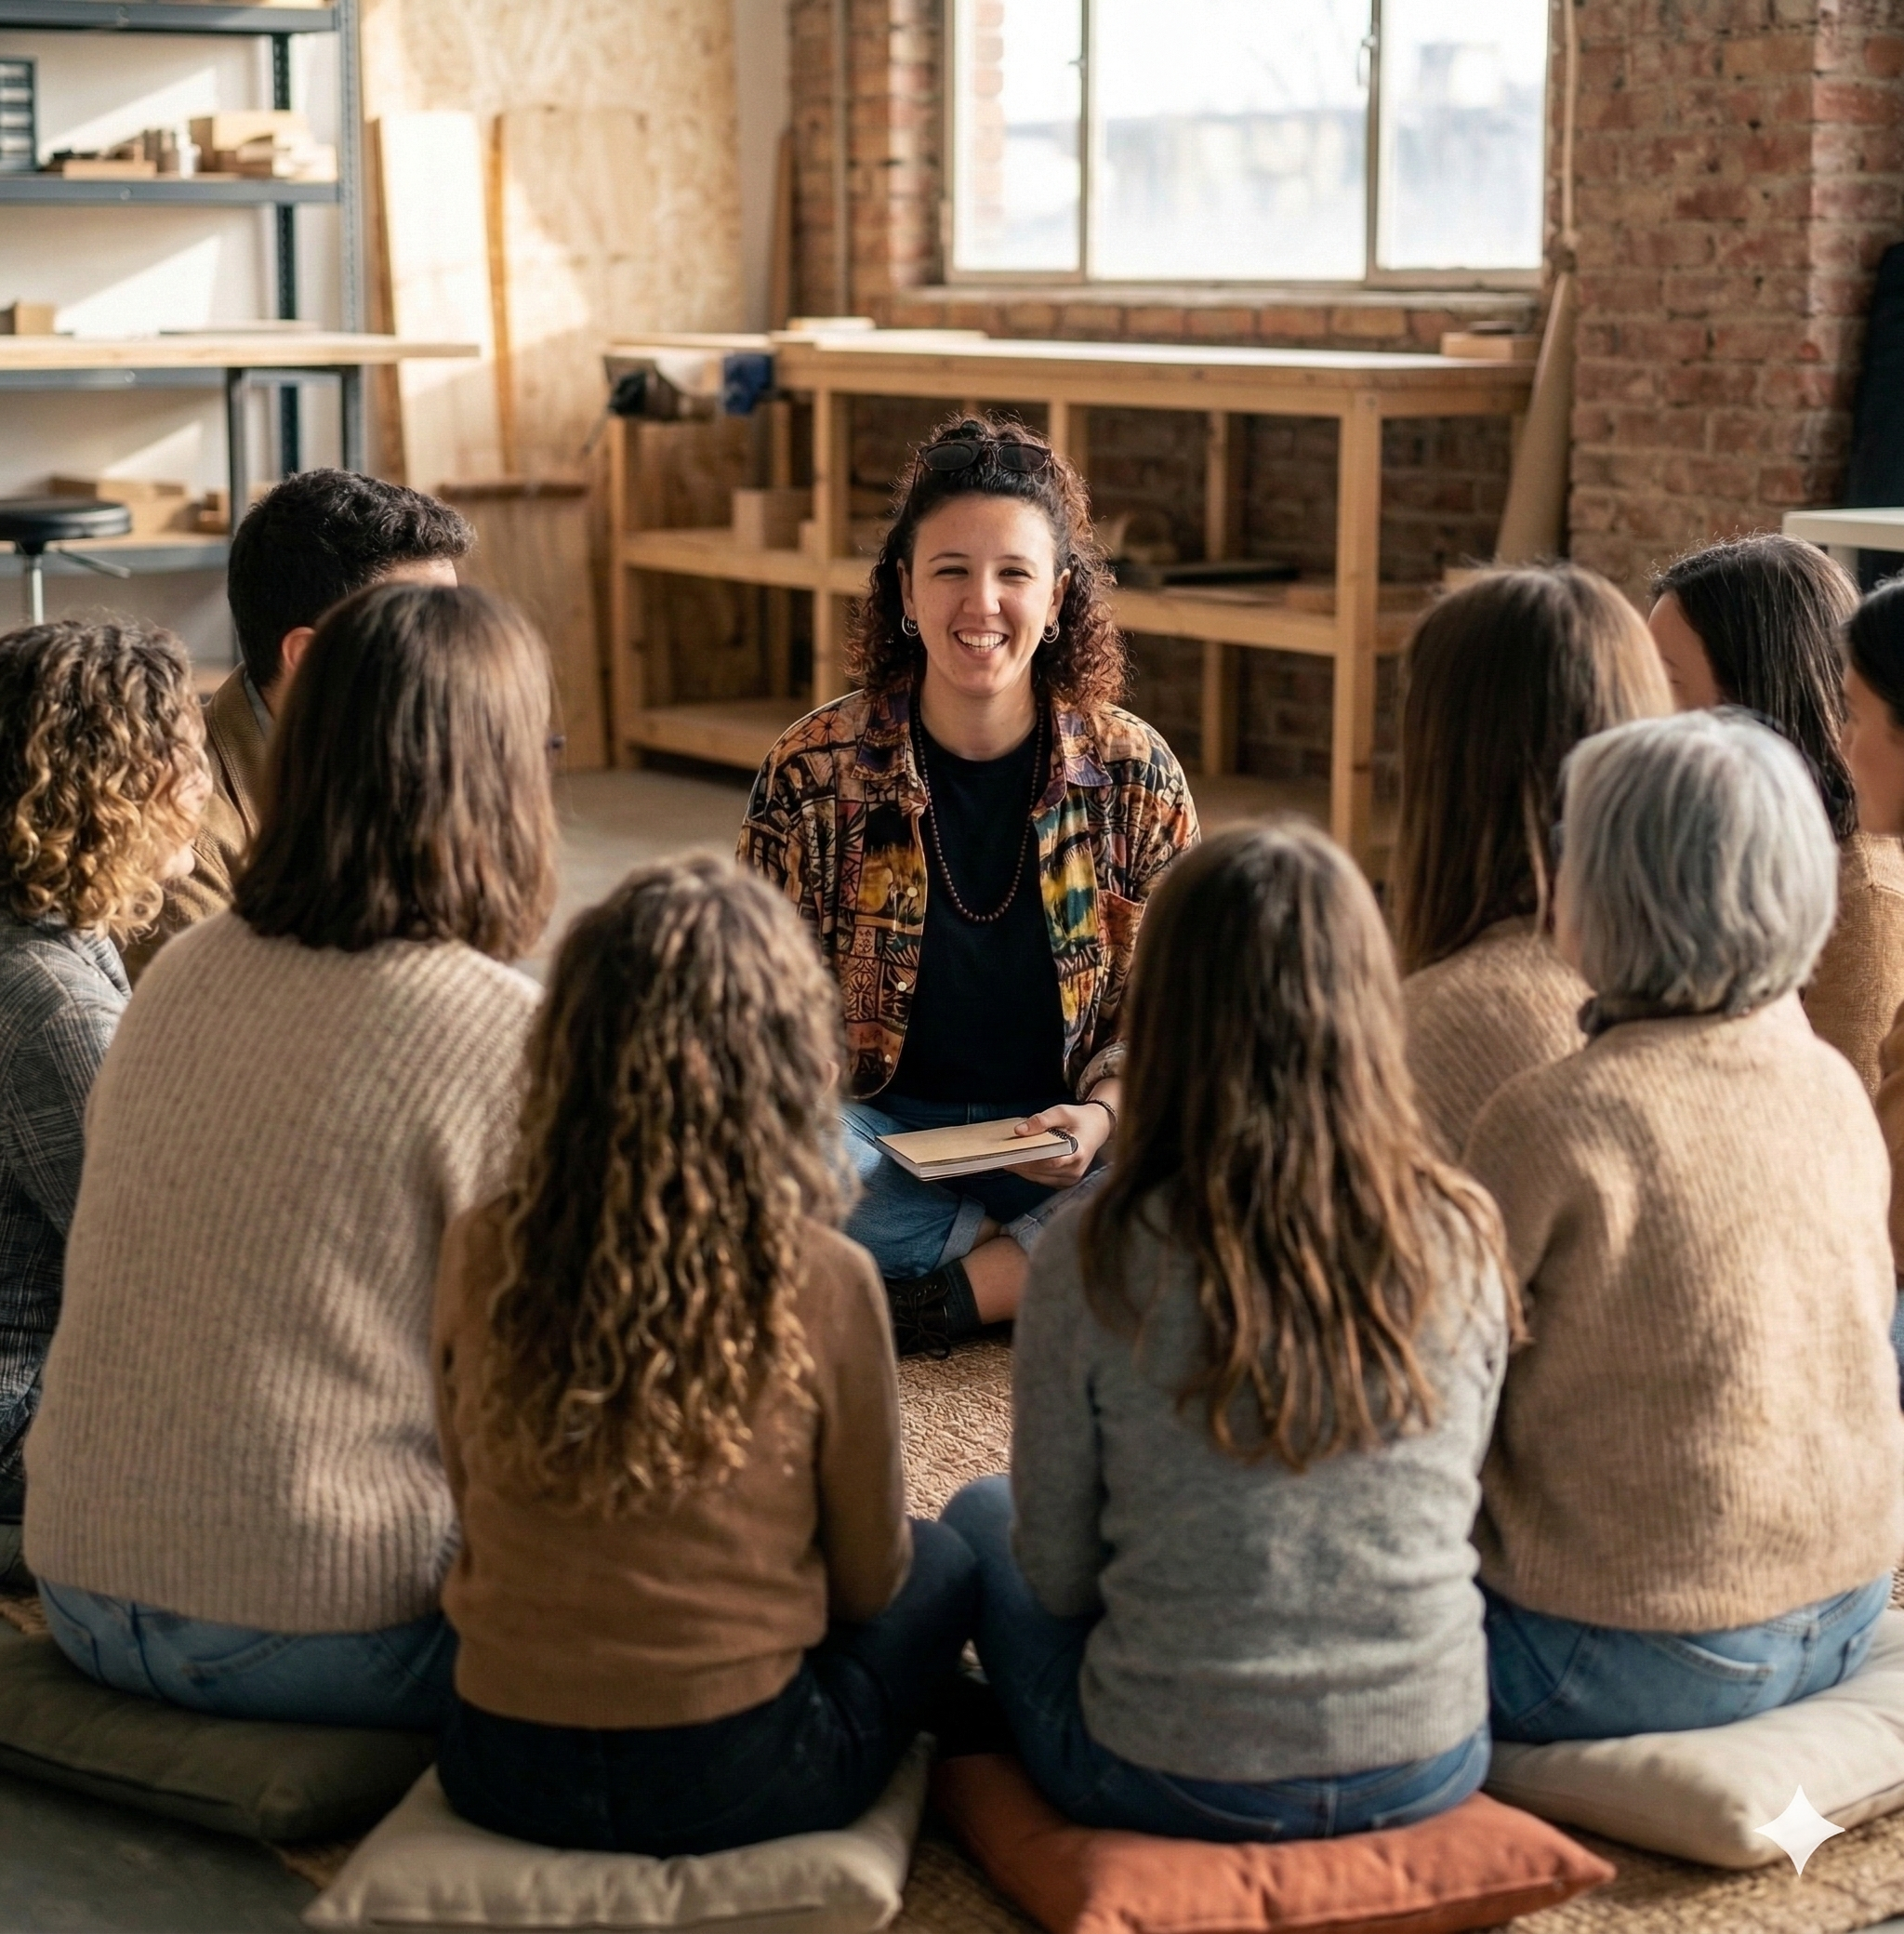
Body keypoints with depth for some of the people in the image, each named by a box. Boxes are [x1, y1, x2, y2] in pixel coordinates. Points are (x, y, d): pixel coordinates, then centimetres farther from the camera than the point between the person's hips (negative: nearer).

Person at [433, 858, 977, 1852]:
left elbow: (476, 1511, 7)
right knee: (939, 1566, 26)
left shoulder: (479, 1255, -9)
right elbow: (868, 1578, -3)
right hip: (730, 1781, -4)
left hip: (500, 1768, 4)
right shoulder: (822, 1283, -17)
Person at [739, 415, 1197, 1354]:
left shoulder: (1133, 771, -2)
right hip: (882, 1128, 0)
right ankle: (1046, 1257, -16)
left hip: (1058, 1141, 1)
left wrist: (1103, 1114, -16)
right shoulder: (813, 769, -4)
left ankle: (948, 1295, -19)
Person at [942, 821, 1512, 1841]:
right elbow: (1451, 1489, 7)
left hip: (1173, 1784, -3)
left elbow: (1055, 1575, -6)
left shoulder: (1098, 1257, -16)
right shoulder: (1458, 1240, -9)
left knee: (980, 1517, 26)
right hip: (1429, 1767, 4)